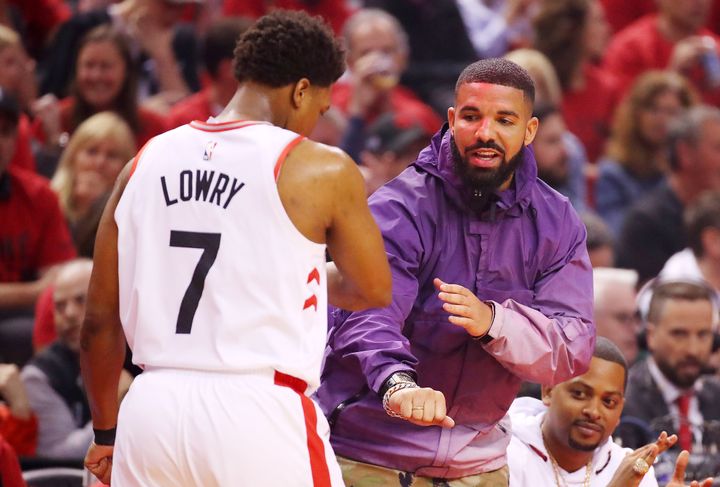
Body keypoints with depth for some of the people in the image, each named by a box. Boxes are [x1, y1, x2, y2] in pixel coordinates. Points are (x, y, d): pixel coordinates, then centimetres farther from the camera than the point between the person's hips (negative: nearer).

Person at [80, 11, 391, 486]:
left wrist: (106, 433, 25)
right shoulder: (321, 169, -2)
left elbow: (100, 320, 14)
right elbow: (375, 291, 12)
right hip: (260, 412, -5)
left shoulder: (147, 161, 11)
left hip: (154, 409, 5)